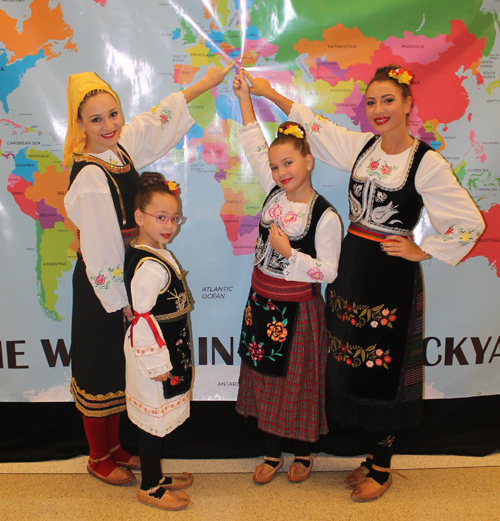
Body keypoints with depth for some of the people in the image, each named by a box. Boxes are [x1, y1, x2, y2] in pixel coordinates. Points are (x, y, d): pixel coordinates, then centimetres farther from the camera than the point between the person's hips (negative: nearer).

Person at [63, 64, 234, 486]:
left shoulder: (122, 145, -1)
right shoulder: (89, 178, -23)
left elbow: (161, 116, 14)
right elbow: (99, 248, -21)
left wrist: (205, 83, 20)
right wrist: (119, 299, -14)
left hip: (123, 278, 8)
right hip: (99, 285, -8)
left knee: (120, 366, 19)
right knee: (99, 369, 10)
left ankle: (114, 446, 39)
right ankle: (99, 458, 31)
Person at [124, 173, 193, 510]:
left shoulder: (158, 254, 8)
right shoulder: (149, 265, -23)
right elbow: (143, 318, -24)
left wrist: (168, 359, 18)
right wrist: (157, 364, -20)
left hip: (167, 352, 10)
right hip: (156, 355, -10)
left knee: (159, 420, 20)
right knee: (156, 420, 5)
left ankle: (156, 476, 37)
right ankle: (150, 488, 22)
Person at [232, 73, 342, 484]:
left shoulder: (324, 216, -15)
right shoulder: (274, 194, 0)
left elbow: (327, 271, -15)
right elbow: (254, 147, 3)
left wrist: (289, 252, -23)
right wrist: (244, 96, 4)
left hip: (297, 307, -5)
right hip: (262, 301, 6)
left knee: (298, 379, 9)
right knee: (265, 376, 14)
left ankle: (304, 452, 33)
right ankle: (273, 453, 33)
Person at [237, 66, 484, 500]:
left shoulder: (427, 163, -11)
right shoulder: (361, 146, 5)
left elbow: (470, 223, -11)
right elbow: (312, 124, 16)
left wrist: (422, 251, -9)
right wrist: (269, 92, 17)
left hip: (391, 274, -6)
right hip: (352, 266, 6)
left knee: (381, 369, 3)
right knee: (353, 363, 12)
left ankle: (382, 468, 24)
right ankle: (374, 455, 31)